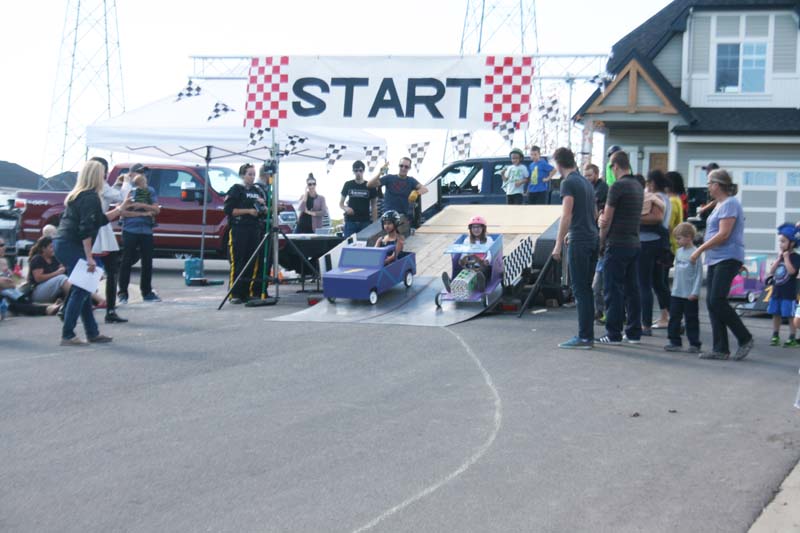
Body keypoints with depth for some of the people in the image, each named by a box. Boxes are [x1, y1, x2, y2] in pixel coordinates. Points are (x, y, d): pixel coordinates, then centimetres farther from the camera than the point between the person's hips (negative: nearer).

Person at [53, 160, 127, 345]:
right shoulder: (90, 197, -11)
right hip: (72, 247, -10)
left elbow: (100, 219, 26)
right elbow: (86, 229, -19)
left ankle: (92, 333, 19)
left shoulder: (78, 195, 18)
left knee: (83, 290, 14)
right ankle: (67, 336, -8)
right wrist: (89, 257, -20)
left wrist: (120, 209, 30)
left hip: (62, 244, 10)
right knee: (80, 291, -7)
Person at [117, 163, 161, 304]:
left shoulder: (150, 191, 12)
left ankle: (147, 292, 15)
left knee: (147, 262, 6)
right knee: (127, 262, -1)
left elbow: (156, 209, 3)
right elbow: (122, 212, -10)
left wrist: (141, 205, -13)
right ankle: (122, 293, 3)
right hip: (130, 231, -4)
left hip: (146, 231, 4)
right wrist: (143, 213, -11)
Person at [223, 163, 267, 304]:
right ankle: (234, 294, -7)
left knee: (252, 262, 2)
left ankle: (246, 293, 7)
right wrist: (248, 211, -13)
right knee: (237, 263, -8)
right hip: (239, 230, -6)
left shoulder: (257, 191, 19)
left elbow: (265, 211, 22)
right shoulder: (235, 190, 1)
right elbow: (228, 210, -8)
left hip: (254, 230, 6)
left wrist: (263, 205, 0)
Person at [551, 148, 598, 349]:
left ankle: (583, 337, -8)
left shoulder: (568, 183, -8)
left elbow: (567, 215, -16)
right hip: (592, 239, 8)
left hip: (579, 241, -8)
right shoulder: (586, 182, 18)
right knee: (586, 289, 12)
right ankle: (588, 335, 14)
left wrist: (558, 244, -15)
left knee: (580, 290, -7)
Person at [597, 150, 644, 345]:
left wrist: (601, 241, 4)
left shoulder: (617, 186, -13)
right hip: (635, 243, 8)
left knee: (614, 290, -4)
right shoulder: (638, 186, 14)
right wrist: (604, 218, 1)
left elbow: (607, 219, -9)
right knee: (632, 289, 10)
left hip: (617, 244, -8)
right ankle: (634, 332, 12)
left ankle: (613, 334, -3)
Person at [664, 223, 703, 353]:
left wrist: (695, 292, -15)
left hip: (690, 295, -7)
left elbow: (699, 274, -13)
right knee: (674, 318, 6)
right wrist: (674, 287, 15)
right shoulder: (679, 252, 9)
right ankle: (675, 342, 13)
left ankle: (695, 344, 11)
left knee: (691, 320, 2)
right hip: (676, 293, 7)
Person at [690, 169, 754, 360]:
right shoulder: (719, 205, 20)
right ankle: (720, 349, 5)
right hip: (715, 260, 10)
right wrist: (703, 250, 18)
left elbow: (723, 234, -18)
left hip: (728, 258, -10)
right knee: (711, 302, 4)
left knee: (716, 300, -15)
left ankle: (745, 339, -3)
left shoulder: (729, 204, -11)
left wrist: (700, 249, -14)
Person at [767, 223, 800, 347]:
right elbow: (771, 271, 5)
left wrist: (786, 257, -16)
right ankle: (775, 337, 17)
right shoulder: (780, 256, 13)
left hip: (789, 294, -7)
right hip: (776, 292, 7)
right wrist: (779, 258, -3)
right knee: (776, 314, 10)